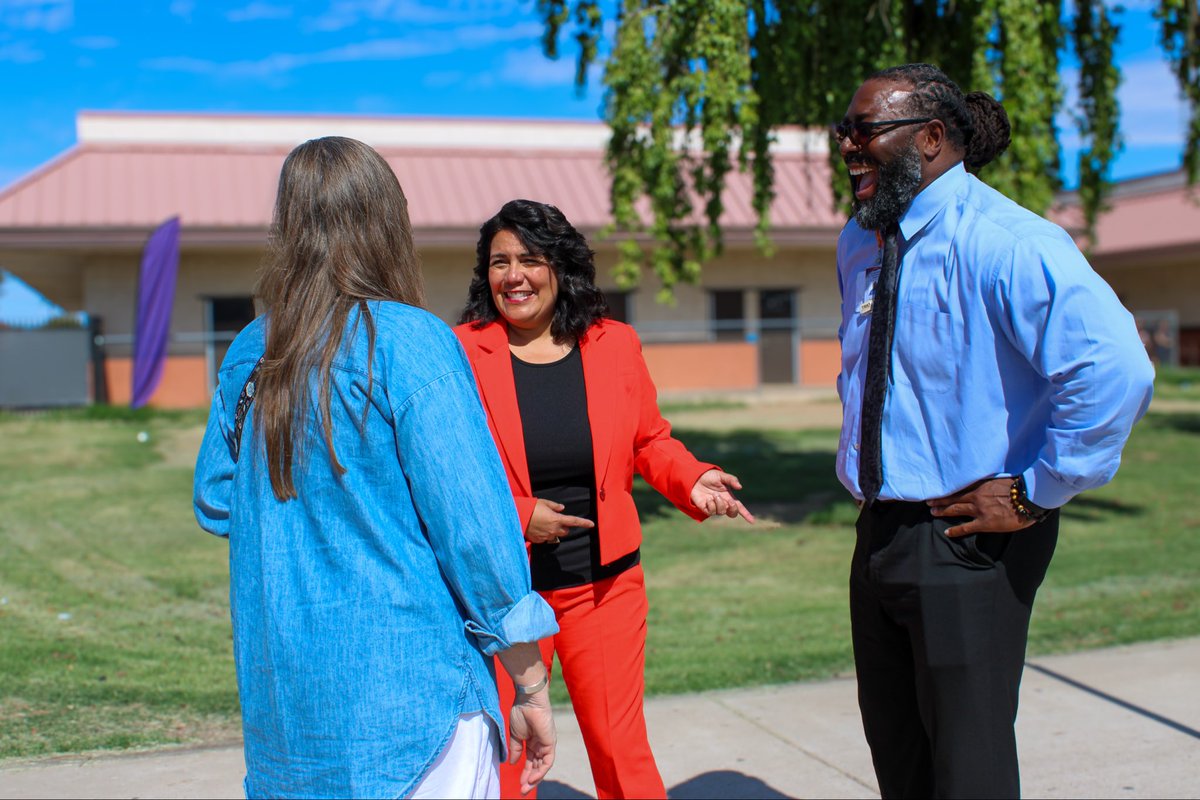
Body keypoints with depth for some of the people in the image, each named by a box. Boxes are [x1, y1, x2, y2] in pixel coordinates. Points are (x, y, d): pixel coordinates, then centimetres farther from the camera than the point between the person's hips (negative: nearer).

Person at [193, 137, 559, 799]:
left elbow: (214, 506, 16)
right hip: (402, 692, -6)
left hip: (281, 702, 6)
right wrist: (532, 689, -8)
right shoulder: (409, 341, -13)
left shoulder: (248, 352, 5)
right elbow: (471, 525, -15)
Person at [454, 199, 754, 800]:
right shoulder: (461, 352, -5)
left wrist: (693, 479, -5)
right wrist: (515, 515, -16)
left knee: (621, 750, 7)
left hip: (605, 582, 2)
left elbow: (651, 442, 13)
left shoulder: (614, 345, 3)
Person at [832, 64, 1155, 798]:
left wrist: (1036, 494, -23)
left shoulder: (1003, 242, -19)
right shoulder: (860, 244, 9)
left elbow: (1116, 370, -31)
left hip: (969, 538, -8)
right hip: (881, 532, 8)